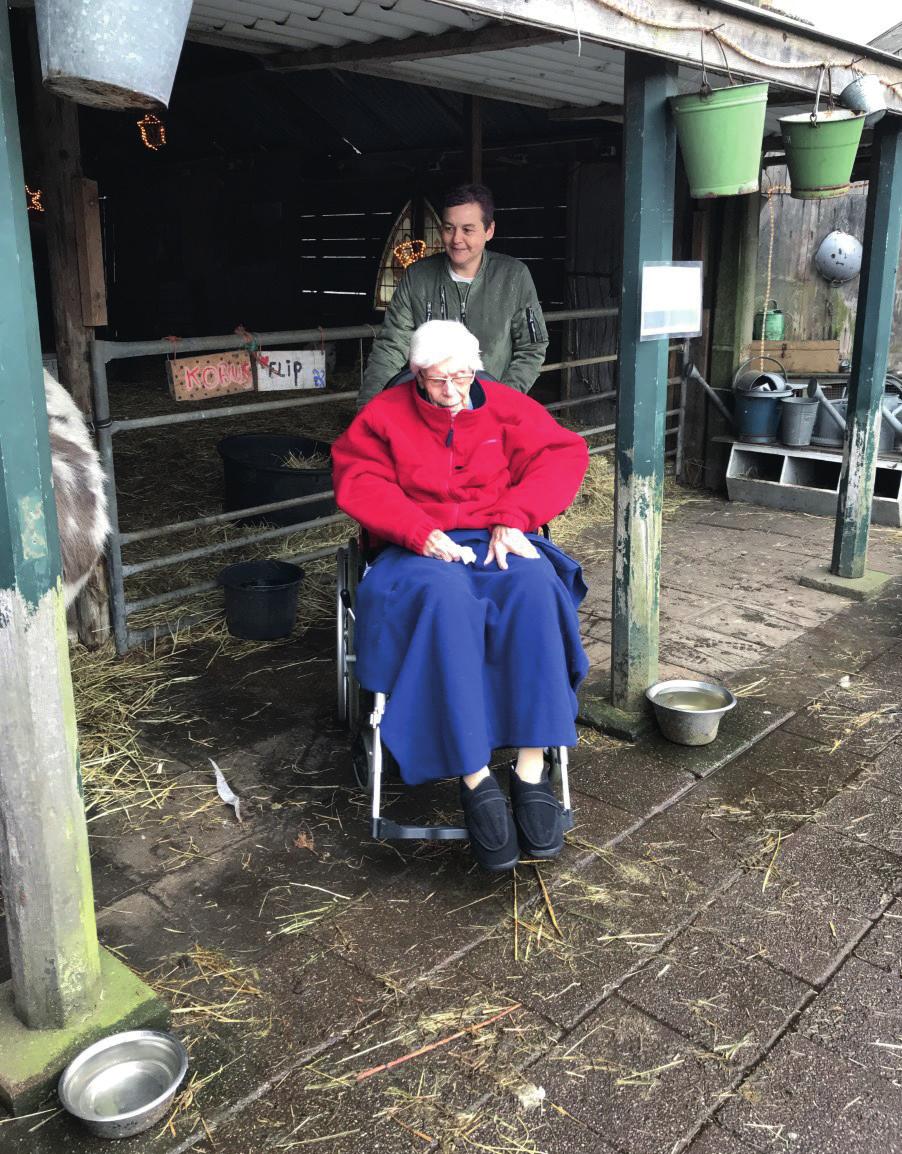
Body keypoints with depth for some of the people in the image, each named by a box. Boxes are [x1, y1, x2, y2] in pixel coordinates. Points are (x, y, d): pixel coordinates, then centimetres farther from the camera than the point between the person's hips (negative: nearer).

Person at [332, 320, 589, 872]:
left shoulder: (506, 407, 11)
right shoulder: (386, 414, 8)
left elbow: (563, 454, 2)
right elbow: (358, 481, -3)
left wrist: (513, 519, -14)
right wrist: (420, 533, -19)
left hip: (499, 543, 2)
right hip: (423, 552, -1)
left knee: (535, 586, -35)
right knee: (444, 598, -39)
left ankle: (532, 772, -34)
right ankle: (476, 780, -36)